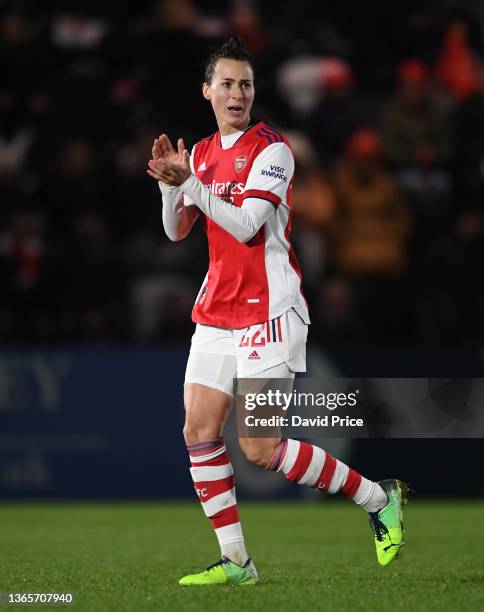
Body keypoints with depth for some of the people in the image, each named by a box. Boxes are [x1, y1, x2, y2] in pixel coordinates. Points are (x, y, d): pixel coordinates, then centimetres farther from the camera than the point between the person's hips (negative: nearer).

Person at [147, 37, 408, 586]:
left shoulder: (271, 149, -10)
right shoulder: (202, 153, 13)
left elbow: (246, 226, -19)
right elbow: (177, 231, 11)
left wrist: (189, 180, -24)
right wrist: (170, 184, -7)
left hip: (268, 311, -7)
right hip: (215, 312, 7)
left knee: (260, 449, -12)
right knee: (199, 432, -2)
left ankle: (379, 499, 5)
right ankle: (235, 562, 5)